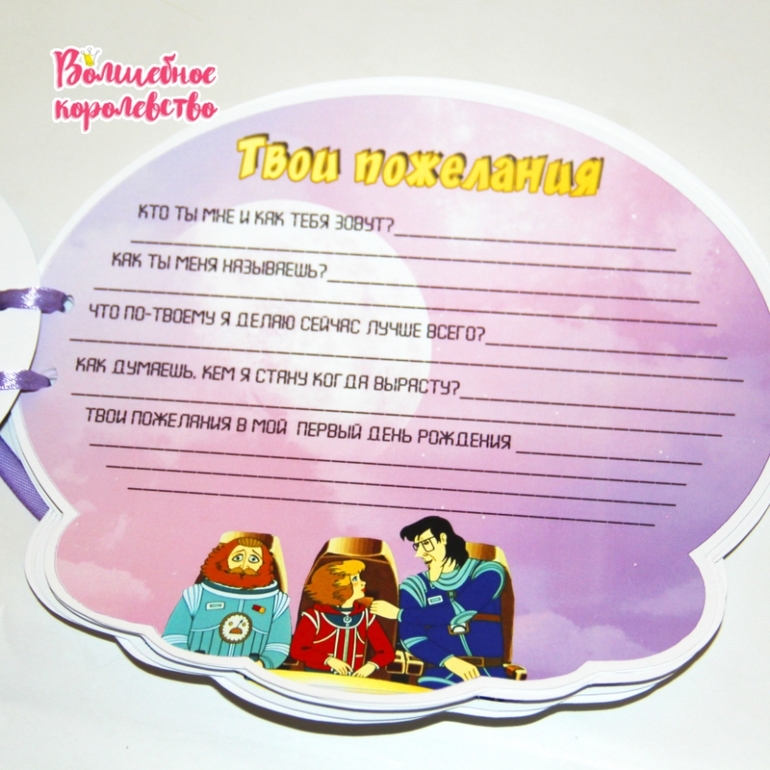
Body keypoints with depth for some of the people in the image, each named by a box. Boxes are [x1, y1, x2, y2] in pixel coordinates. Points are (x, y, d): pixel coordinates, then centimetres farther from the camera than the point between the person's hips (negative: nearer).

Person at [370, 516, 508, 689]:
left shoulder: (489, 573, 2)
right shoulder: (415, 585, 8)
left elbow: (455, 613, -9)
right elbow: (412, 638, -2)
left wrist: (400, 614, 1)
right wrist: (451, 662, -17)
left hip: (489, 676, -1)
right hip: (440, 676, 1)